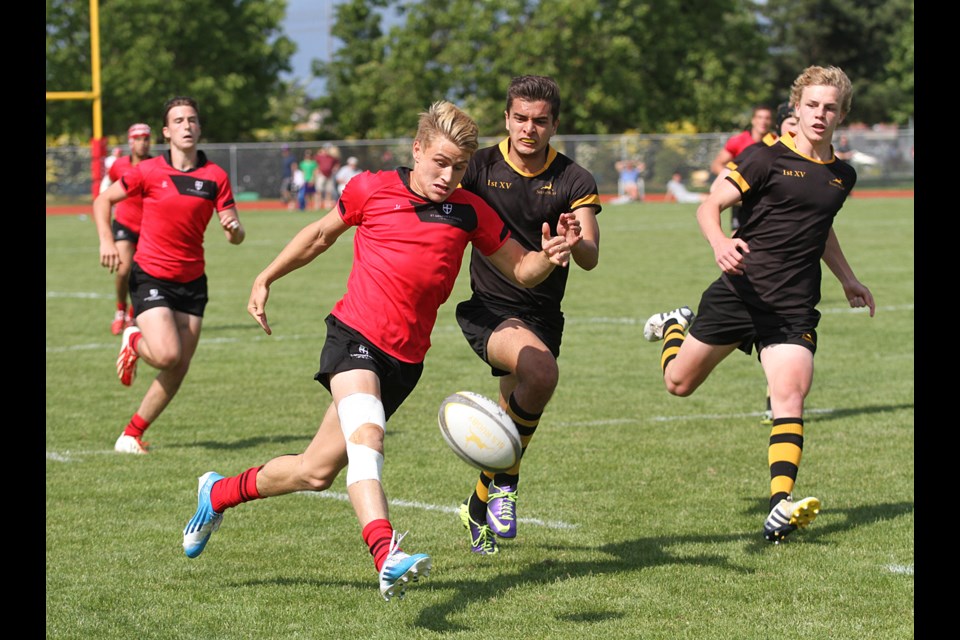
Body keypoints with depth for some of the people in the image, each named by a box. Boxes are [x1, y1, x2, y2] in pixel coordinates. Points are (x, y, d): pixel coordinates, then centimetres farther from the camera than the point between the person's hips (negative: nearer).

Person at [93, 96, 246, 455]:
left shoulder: (215, 177, -1)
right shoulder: (148, 172, -6)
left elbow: (235, 235, 0)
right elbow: (103, 201, 5)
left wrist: (234, 230, -24)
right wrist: (106, 241, -10)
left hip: (192, 282, 3)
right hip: (150, 276, -3)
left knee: (179, 369, 1)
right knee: (167, 355, -21)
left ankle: (133, 434, 17)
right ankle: (134, 342, 14)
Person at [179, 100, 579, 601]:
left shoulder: (470, 212, 3)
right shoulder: (372, 189, 0)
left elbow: (521, 272, 9)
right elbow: (321, 234, 17)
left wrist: (550, 257, -13)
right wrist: (266, 278, 22)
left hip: (404, 359, 3)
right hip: (354, 334, -3)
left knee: (316, 473, 7)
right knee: (366, 433, -32)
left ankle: (220, 493, 33)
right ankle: (387, 558, -49)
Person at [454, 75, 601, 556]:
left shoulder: (574, 181, 0)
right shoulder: (480, 167, 0)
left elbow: (590, 259, -9)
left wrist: (575, 243, -31)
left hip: (543, 314, 3)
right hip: (488, 308, -3)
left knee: (517, 424, 8)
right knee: (539, 368, -33)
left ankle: (479, 510, 37)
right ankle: (505, 480, -13)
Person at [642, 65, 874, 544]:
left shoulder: (842, 176, 11)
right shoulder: (769, 159, -7)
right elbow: (710, 206, -10)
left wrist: (847, 279, 31)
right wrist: (720, 243, -29)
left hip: (794, 308, 3)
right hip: (740, 293, -3)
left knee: (791, 394, -17)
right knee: (679, 383, 11)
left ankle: (780, 509, -24)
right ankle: (674, 326, 46)